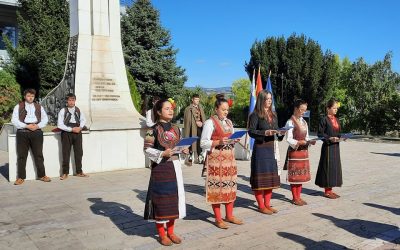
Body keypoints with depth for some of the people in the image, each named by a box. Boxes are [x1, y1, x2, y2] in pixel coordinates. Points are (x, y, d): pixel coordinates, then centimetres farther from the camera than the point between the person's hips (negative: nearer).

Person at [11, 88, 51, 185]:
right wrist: (26, 126, -13)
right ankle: (21, 177, 9)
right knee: (21, 156, 2)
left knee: (38, 155, 4)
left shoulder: (39, 107, 15)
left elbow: (45, 119, 11)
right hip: (22, 132, -1)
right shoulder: (18, 107, 7)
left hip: (37, 132, 2)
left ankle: (42, 175, 11)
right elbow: (14, 120, -2)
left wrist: (38, 126, -7)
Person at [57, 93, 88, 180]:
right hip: (66, 133, -3)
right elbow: (60, 125, -9)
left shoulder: (78, 110, 6)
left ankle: (79, 172, 19)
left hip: (77, 132, 3)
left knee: (79, 152, 8)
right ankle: (65, 173, 14)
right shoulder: (63, 111, -5)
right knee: (66, 153, 3)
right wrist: (71, 129, -15)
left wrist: (80, 127, -7)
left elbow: (83, 120, 13)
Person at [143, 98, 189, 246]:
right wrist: (162, 154, -21)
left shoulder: (175, 129, 8)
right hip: (160, 167, -6)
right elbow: (147, 149, -10)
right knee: (161, 198, 0)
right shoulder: (154, 130, -10)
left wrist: (184, 150, -2)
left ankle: (170, 231, 26)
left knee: (174, 198, 10)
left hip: (175, 166, 6)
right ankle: (161, 234, 16)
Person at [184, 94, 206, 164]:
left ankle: (199, 157, 15)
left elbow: (203, 118, 15)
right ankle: (190, 157, 3)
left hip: (200, 127, 5)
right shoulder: (188, 109, -2)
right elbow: (187, 120, -7)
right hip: (193, 127, -5)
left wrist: (202, 123, -4)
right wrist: (196, 122, -12)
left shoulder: (200, 108, 17)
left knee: (199, 142, 7)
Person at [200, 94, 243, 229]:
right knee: (217, 187, -3)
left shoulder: (229, 122, 14)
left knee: (230, 186, 9)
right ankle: (218, 219, 10)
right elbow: (203, 143, -11)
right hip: (216, 159, -7)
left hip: (229, 158, 7)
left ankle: (229, 215, 23)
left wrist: (235, 141, 2)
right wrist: (218, 142, -22)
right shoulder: (210, 122, -7)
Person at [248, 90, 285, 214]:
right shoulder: (255, 115, -8)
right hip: (260, 148, -7)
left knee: (270, 176, 11)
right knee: (260, 176, -1)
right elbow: (251, 131, -13)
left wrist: (280, 133, -1)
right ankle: (261, 206, 9)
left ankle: (267, 204, 22)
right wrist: (265, 133, -23)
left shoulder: (273, 114, 14)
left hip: (271, 148, 7)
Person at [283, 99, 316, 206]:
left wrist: (310, 141, -5)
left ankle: (298, 196, 21)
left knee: (302, 174, 10)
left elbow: (306, 137, 15)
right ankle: (295, 198, 12)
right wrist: (299, 143, -26)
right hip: (294, 151, -7)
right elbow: (289, 139, -14)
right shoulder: (290, 122, -10)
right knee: (294, 175, 0)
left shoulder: (304, 122, 11)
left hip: (304, 151, 7)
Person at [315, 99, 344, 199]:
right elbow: (320, 134, -11)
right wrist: (330, 138, -22)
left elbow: (338, 133, 19)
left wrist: (340, 137, -1)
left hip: (336, 146, 8)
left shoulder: (336, 120, 13)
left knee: (335, 167, 10)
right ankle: (327, 191, 8)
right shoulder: (324, 120, -9)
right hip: (328, 146, -8)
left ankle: (330, 189, 20)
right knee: (328, 167, -2)